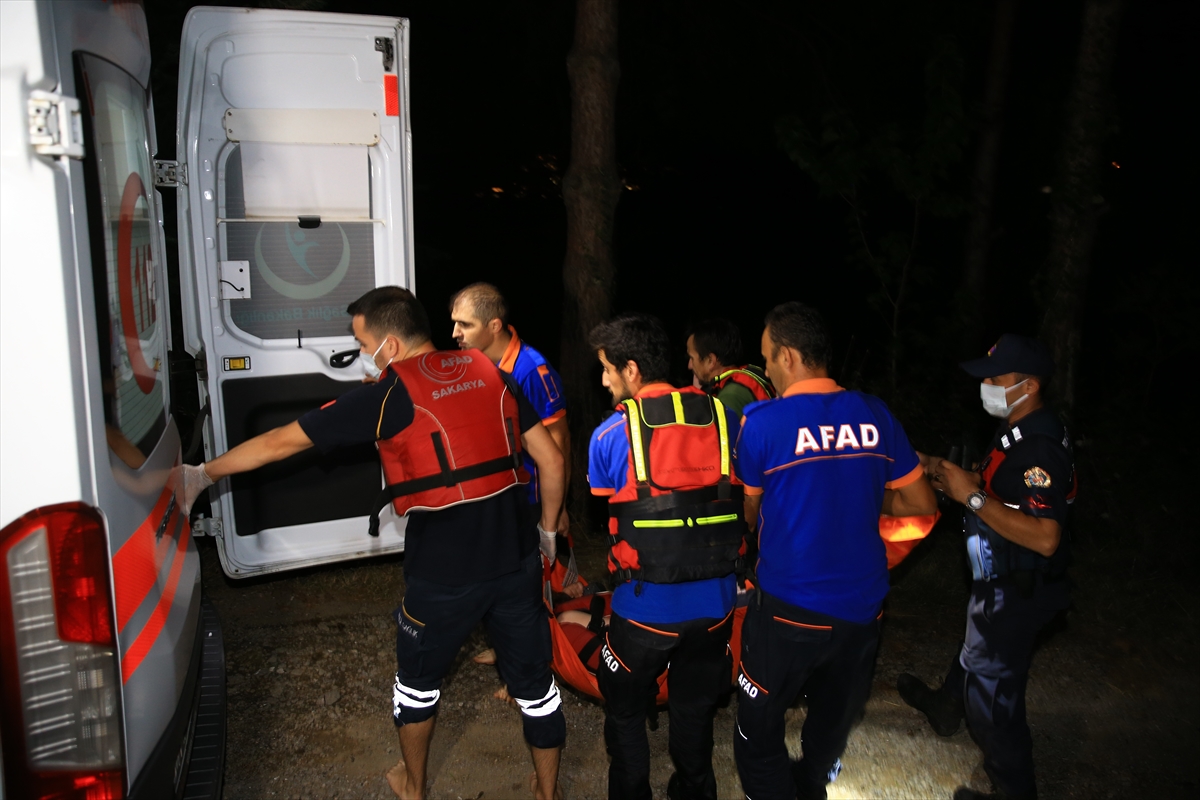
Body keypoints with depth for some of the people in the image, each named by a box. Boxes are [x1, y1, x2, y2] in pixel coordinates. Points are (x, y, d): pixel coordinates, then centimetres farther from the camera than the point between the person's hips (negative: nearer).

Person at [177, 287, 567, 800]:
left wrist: (204, 474, 10)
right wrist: (547, 530, 18)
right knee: (534, 681, 19)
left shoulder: (390, 394, -10)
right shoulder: (489, 372, 3)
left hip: (443, 575, -3)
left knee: (418, 680, 24)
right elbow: (551, 460, 4)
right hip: (518, 562, 4)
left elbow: (283, 441, -3)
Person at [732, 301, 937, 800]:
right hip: (862, 608, 5)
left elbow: (748, 513, -1)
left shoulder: (762, 422, -13)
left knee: (758, 738, 11)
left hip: (790, 611, -5)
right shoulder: (875, 416, -2)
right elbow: (922, 503, 6)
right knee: (831, 732, 24)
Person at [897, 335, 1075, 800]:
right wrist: (951, 477, 1)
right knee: (975, 654, 33)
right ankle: (945, 708, 58)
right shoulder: (1019, 433, 3)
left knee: (992, 691, 5)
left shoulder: (1040, 448, -29)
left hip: (1015, 595, -10)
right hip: (1001, 584, 10)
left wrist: (972, 495, -30)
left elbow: (1045, 538, -36)